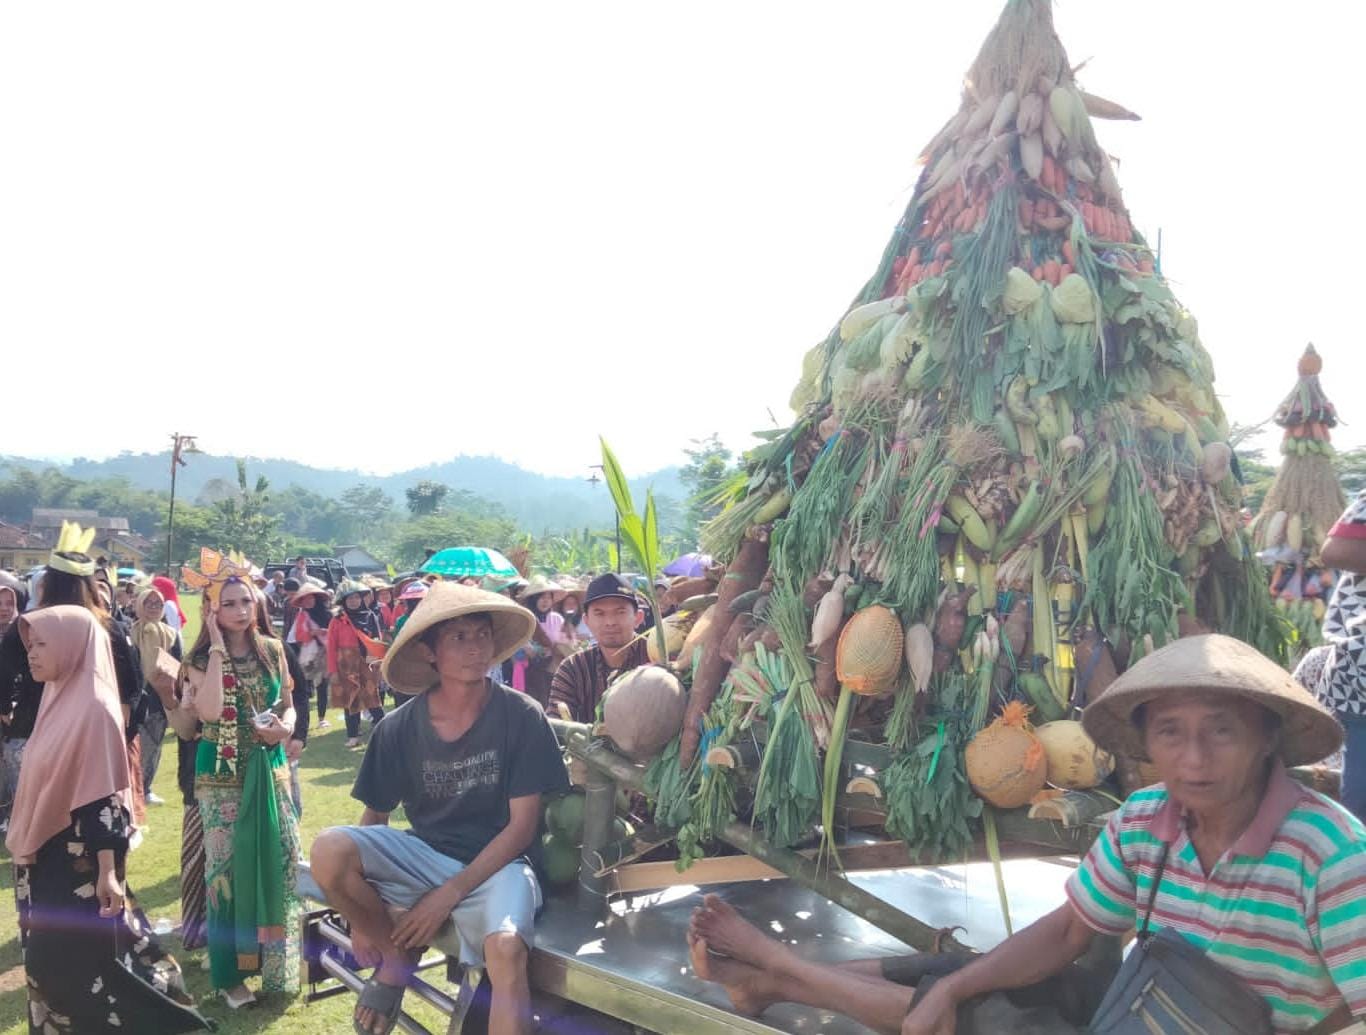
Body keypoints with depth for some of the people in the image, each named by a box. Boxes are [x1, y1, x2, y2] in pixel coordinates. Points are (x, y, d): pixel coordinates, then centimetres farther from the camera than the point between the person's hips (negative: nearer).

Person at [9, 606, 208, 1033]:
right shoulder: (59, 699, 6)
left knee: (83, 964, 1)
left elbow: (103, 797, -22)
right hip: (46, 859, 9)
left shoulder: (93, 708, -19)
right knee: (52, 963, 17)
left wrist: (108, 871, -23)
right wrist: (24, 847, 20)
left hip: (77, 862, -9)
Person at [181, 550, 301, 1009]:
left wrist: (284, 727, -13)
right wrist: (218, 649, -20)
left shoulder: (272, 650, 2)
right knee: (226, 866, 3)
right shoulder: (201, 659, -7)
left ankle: (277, 963, 20)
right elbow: (209, 712, -24)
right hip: (222, 775, -3)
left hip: (270, 769, 3)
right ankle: (230, 973, 17)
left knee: (281, 859, 4)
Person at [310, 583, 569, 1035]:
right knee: (330, 851, -23)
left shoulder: (521, 717, -12)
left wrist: (449, 894, -14)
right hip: (424, 854, 4)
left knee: (506, 950, -35)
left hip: (497, 863, -3)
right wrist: (361, 917, -2)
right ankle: (397, 953, 2)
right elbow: (374, 816, 5)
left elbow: (522, 825, -10)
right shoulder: (399, 728, -5)